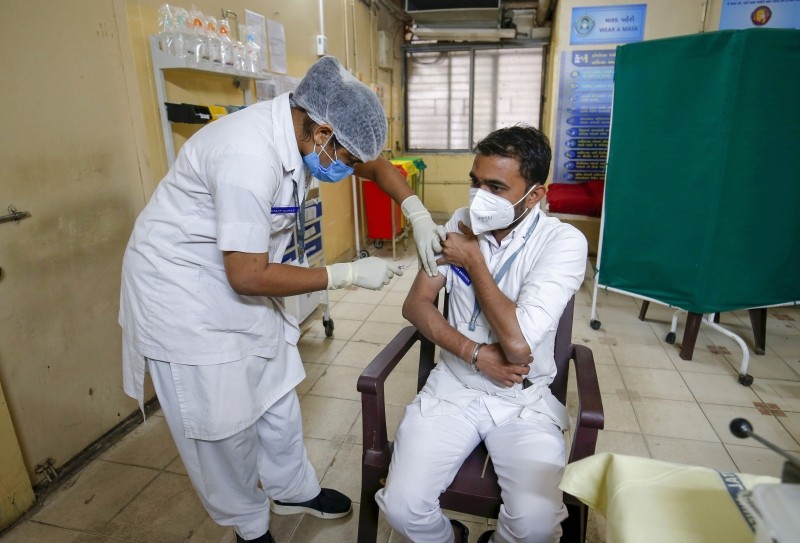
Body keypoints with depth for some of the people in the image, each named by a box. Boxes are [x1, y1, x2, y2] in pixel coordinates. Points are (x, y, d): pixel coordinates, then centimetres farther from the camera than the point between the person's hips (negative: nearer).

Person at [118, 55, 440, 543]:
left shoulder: (307, 125, -9)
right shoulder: (249, 156, -34)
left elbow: (375, 161, 7)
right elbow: (249, 276, -30)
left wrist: (419, 214, -8)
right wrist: (349, 274, -23)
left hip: (241, 279, 8)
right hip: (184, 293, -7)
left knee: (277, 397, 15)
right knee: (222, 421, 6)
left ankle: (293, 490, 40)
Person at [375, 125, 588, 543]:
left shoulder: (564, 242, -15)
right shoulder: (461, 224, -1)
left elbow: (517, 343, -25)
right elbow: (415, 304, -2)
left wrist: (473, 261, -15)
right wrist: (475, 353, -16)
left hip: (524, 400, -2)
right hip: (452, 388, 3)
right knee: (401, 507, -14)